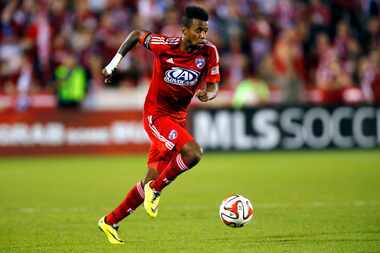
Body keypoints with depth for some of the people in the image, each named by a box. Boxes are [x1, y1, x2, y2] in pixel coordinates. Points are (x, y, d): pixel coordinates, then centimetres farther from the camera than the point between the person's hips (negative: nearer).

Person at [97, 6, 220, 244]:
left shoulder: (209, 52, -8)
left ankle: (110, 222, 23)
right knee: (193, 152, -28)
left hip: (178, 117, 5)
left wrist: (207, 94, -27)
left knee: (153, 179, 8)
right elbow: (137, 35, 2)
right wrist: (115, 62, -1)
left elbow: (214, 87, -4)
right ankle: (155, 190, -6)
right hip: (156, 114, -5)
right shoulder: (164, 45, -16)